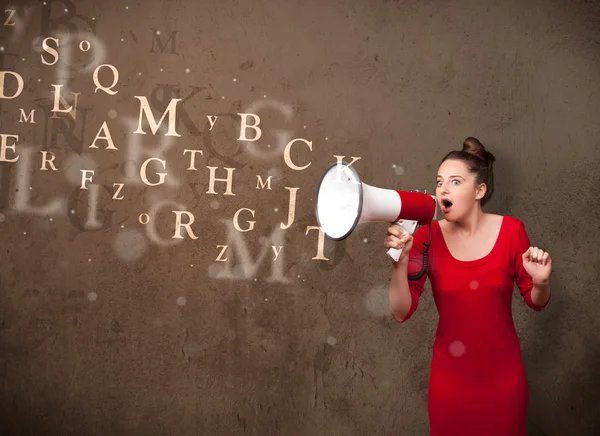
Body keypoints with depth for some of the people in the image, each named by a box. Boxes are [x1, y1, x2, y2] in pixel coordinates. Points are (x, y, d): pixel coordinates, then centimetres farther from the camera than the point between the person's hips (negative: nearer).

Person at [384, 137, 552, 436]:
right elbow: (401, 313, -13)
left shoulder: (510, 230, -9)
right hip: (450, 376, 0)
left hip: (503, 375, 0)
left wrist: (540, 281, -20)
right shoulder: (427, 237, -9)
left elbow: (536, 302, 2)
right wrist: (400, 260, -27)